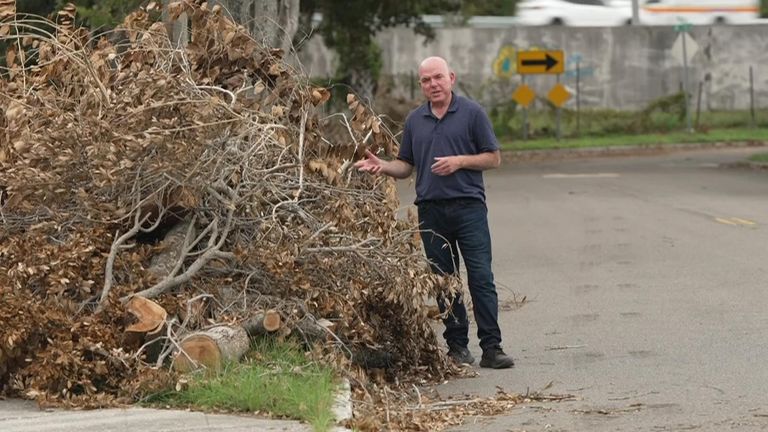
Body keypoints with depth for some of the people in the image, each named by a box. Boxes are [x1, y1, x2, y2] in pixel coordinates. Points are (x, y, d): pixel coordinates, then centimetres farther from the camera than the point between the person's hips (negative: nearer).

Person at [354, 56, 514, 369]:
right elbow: (406, 166, 18)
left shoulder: (472, 113, 2)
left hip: (468, 205, -4)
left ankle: (491, 348, -8)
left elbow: (493, 158, 2)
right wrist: (382, 166, -2)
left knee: (481, 278, -8)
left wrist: (459, 161, -12)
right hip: (431, 210, 4)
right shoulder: (415, 120, 14)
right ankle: (457, 346, 11)